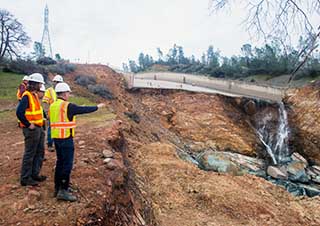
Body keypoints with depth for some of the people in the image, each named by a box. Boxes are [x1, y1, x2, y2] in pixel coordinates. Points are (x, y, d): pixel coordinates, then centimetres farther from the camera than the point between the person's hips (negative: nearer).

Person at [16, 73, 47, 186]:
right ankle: (25, 178, 13)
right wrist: (28, 125, -20)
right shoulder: (27, 96, -18)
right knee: (29, 154, 1)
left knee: (39, 152, 17)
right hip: (32, 129, -9)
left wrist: (39, 124, 13)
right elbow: (19, 113, -27)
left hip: (38, 128, 9)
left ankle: (35, 174, 30)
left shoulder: (35, 95, 11)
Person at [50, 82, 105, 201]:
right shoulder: (68, 106, -14)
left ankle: (57, 188, 24)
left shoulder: (52, 106, 11)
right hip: (66, 138, -9)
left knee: (60, 162, 16)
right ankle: (63, 191, -3)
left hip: (56, 137, 9)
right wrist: (97, 107, 7)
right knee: (67, 164, -4)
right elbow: (84, 110, -7)